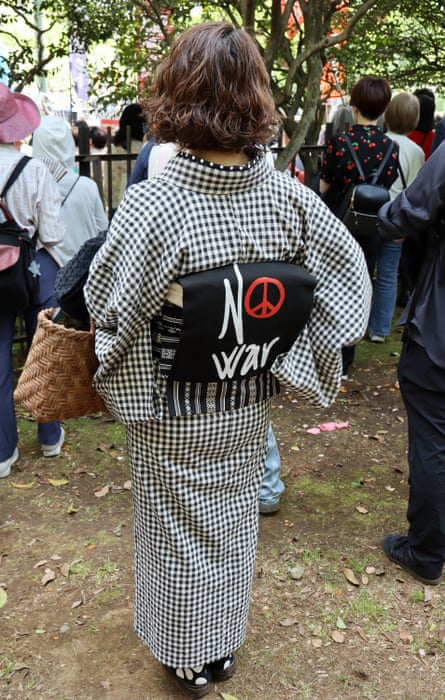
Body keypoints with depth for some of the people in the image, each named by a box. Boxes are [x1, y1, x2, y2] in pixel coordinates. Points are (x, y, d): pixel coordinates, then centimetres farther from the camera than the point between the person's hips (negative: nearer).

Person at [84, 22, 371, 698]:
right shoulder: (288, 197, -14)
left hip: (173, 414, -3)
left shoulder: (151, 204, -27)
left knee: (181, 528, 18)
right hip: (250, 406, 4)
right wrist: (292, 354, 6)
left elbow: (107, 304, -19)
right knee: (235, 518, 24)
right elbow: (348, 274, -4)